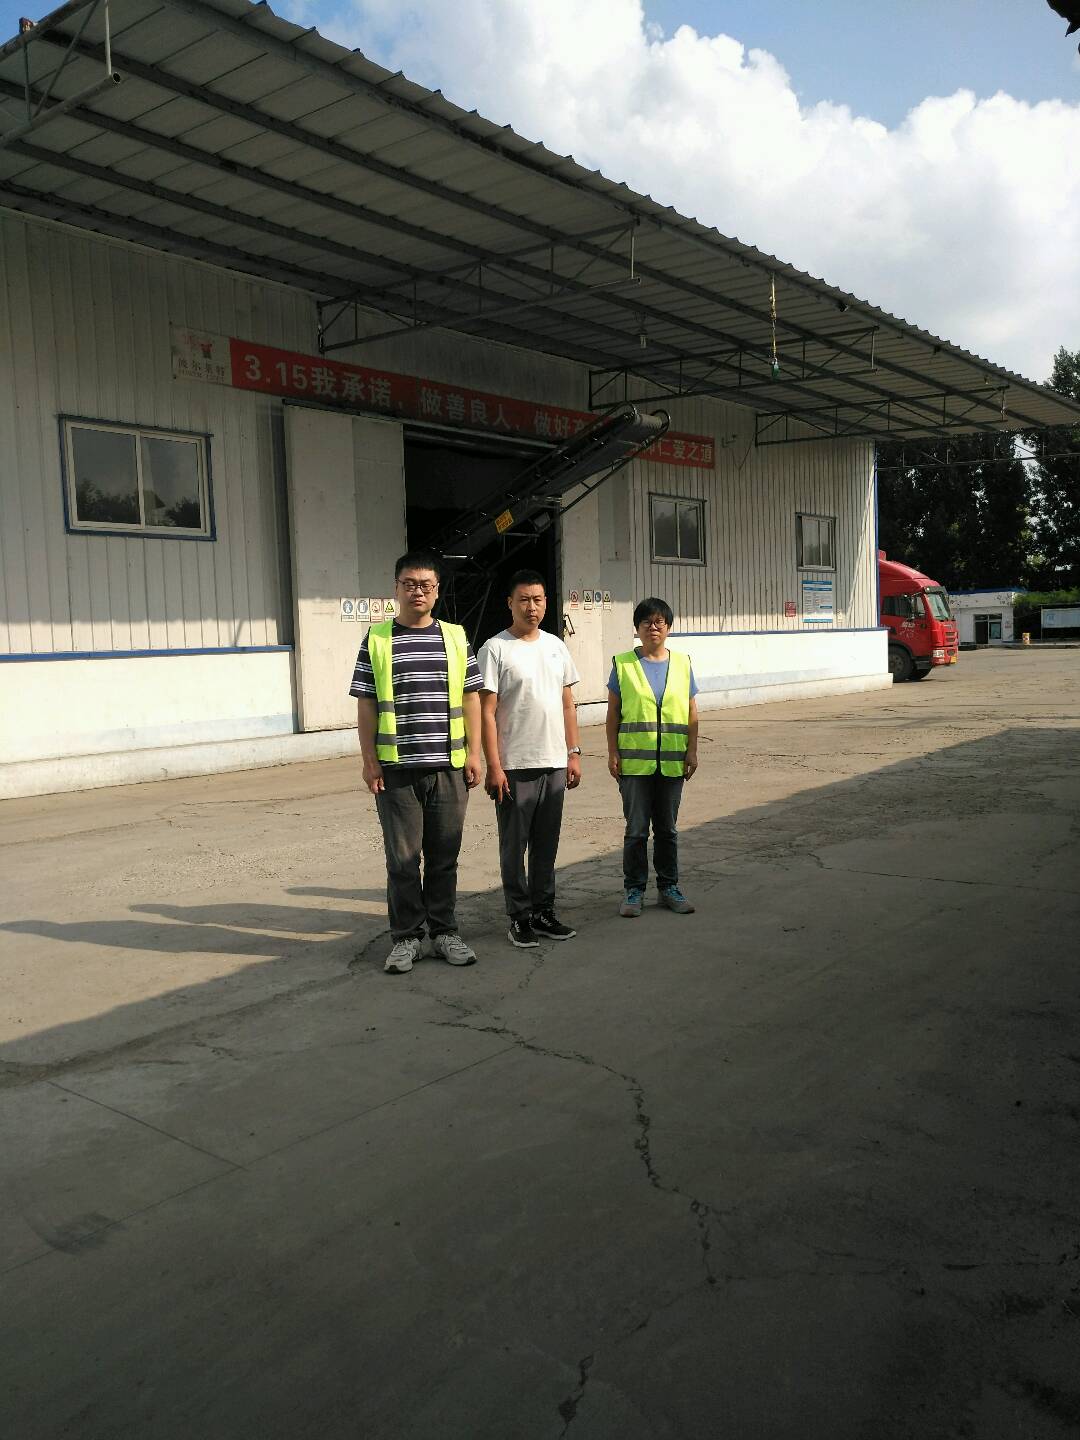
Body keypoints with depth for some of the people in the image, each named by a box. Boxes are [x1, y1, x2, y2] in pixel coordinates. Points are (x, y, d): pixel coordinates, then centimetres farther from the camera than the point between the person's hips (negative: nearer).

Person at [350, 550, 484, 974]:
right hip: (395, 768, -1)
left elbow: (471, 699, 9)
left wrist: (473, 753, 3)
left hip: (448, 766, 2)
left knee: (444, 856, 9)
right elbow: (366, 705, 2)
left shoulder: (455, 637, 8)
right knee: (402, 858, 4)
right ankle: (406, 937, 16)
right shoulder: (376, 639, 3)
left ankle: (444, 931, 22)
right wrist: (369, 760, -3)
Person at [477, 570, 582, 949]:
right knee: (514, 846, 4)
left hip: (555, 764, 5)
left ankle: (544, 911, 24)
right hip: (515, 767, -5)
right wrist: (493, 766, -15)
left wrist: (573, 753, 9)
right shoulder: (495, 649, -7)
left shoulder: (556, 646, 10)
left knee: (546, 845, 13)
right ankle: (520, 918, 15)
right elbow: (487, 712, -10)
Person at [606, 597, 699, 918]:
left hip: (672, 761, 2)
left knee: (667, 828, 13)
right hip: (634, 761, -2)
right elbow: (613, 712, 0)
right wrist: (612, 753, -5)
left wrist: (692, 751, 2)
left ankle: (669, 887, 24)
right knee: (636, 829, 3)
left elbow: (692, 711, 8)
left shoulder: (682, 663, 6)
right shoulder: (623, 664, -1)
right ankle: (634, 890, 15)